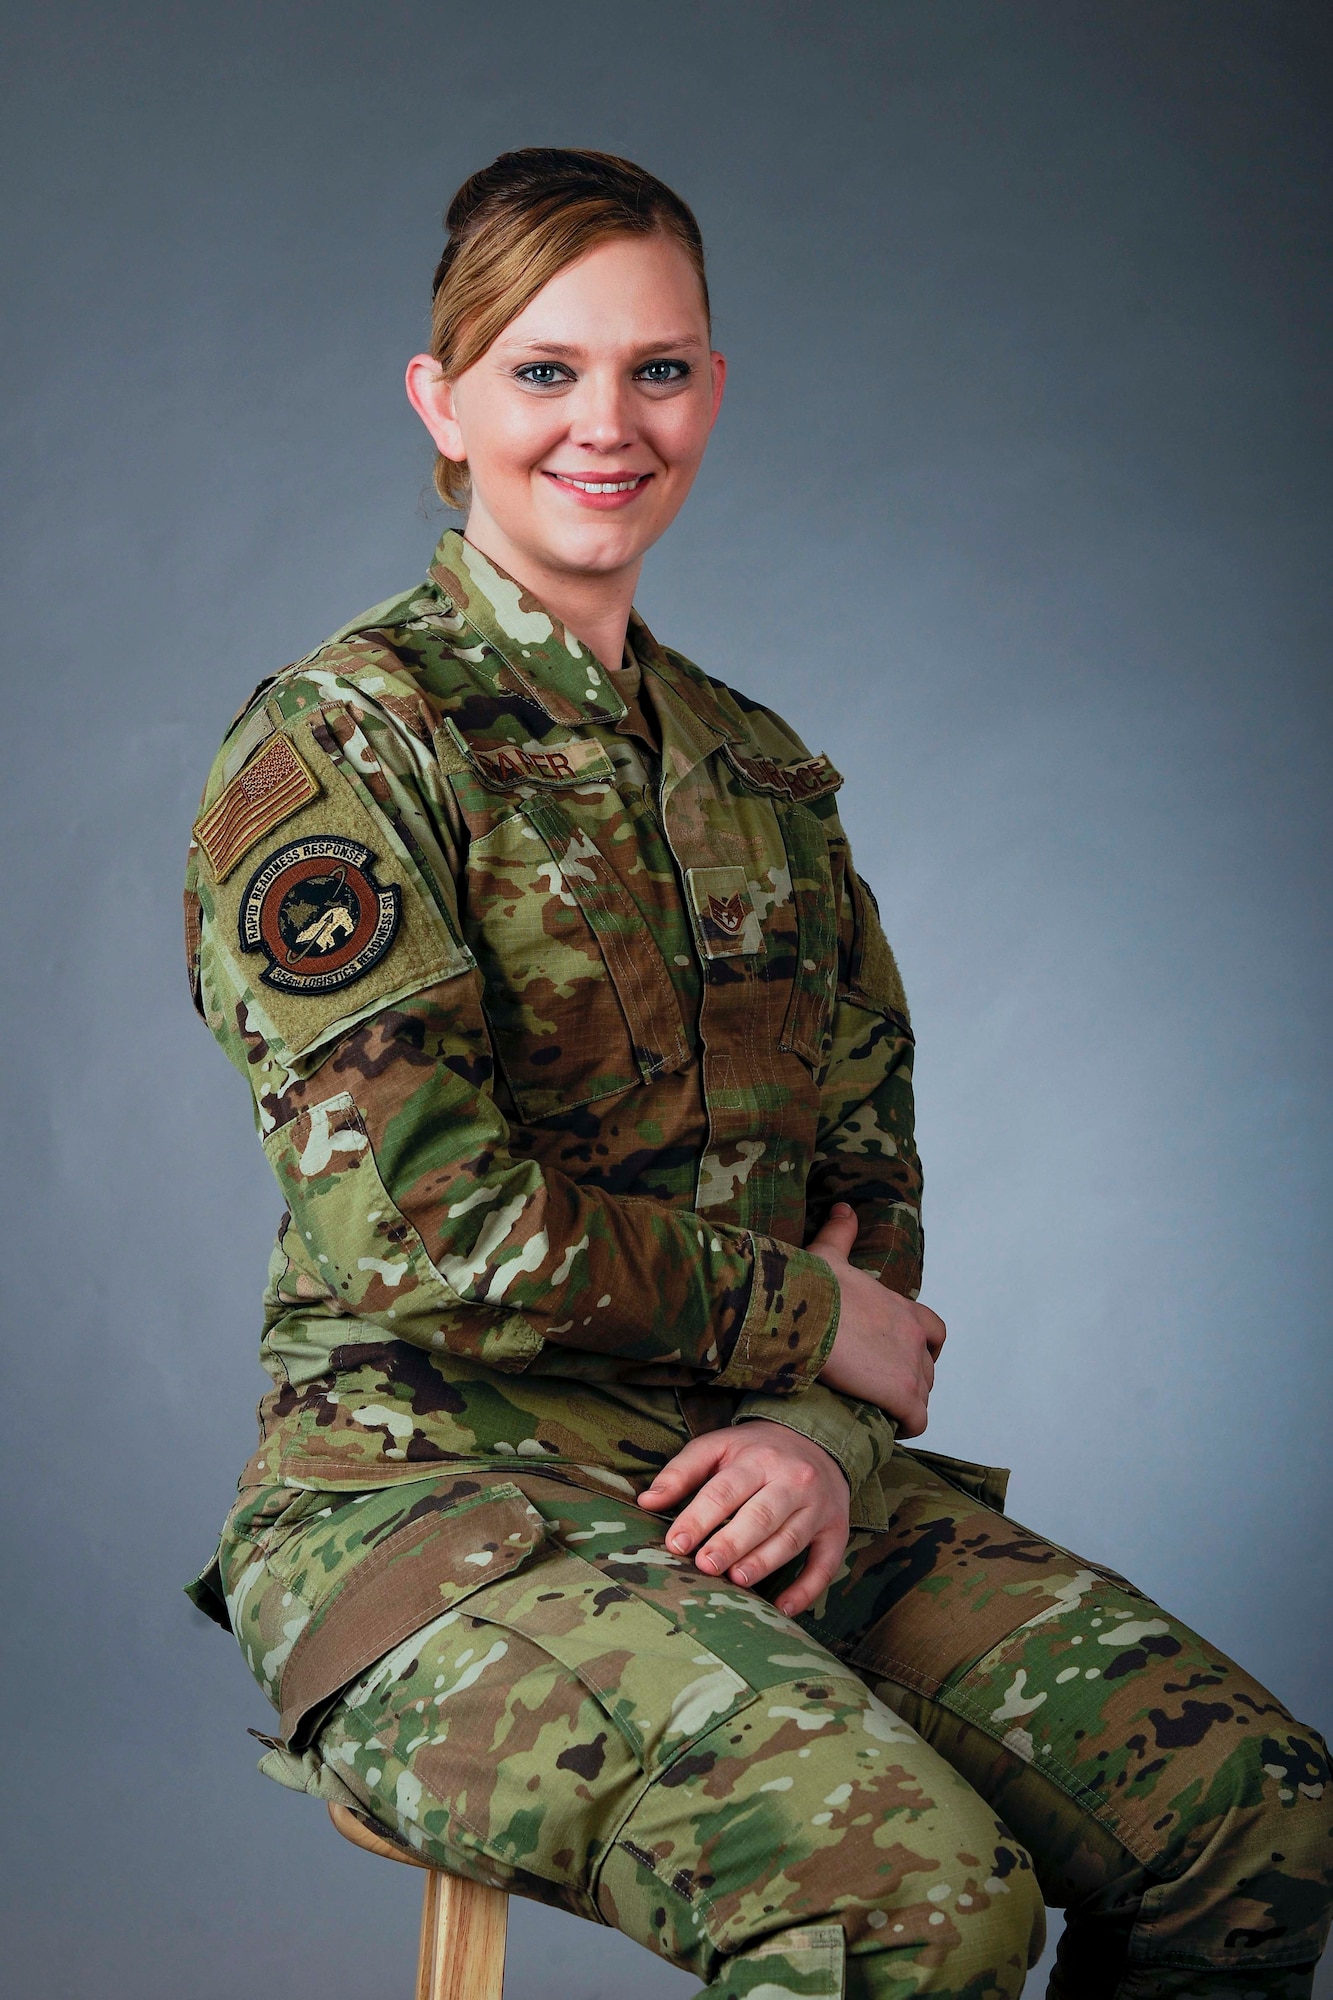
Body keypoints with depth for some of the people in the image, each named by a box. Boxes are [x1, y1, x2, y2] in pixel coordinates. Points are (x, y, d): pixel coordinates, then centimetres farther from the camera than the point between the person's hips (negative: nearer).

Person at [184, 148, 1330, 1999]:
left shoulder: (761, 772, 16)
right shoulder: (340, 741, -5)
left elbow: (871, 1175, 15)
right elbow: (428, 1220, -14)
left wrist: (831, 1437, -6)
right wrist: (814, 1318, -6)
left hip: (766, 1468, 7)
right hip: (433, 1481, -6)